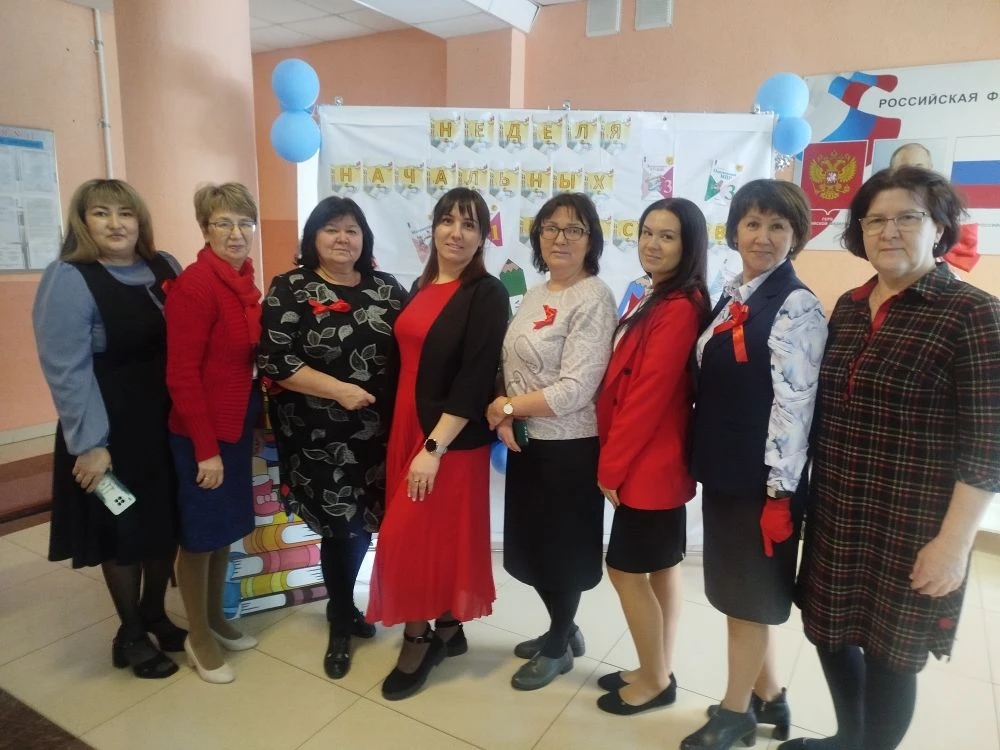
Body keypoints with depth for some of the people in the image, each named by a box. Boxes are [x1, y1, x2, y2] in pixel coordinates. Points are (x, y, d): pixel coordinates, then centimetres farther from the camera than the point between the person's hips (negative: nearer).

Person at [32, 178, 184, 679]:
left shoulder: (164, 268, 4)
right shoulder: (68, 280, -12)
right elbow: (68, 371, -16)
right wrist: (89, 443, -18)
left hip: (169, 422, 5)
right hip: (113, 430, -5)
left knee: (168, 522, 15)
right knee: (123, 529, 10)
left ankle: (154, 614, 39)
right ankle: (129, 634, 31)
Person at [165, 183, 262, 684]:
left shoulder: (242, 281, 6)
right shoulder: (195, 284, -18)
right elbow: (181, 374, -20)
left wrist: (253, 420, 10)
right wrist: (206, 448, -19)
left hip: (237, 424, 8)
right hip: (202, 431, -8)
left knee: (228, 527, 19)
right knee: (200, 533, 8)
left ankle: (216, 618, 38)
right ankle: (198, 637, 27)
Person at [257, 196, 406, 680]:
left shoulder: (386, 288, 7)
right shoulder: (290, 290, -5)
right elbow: (274, 361, -12)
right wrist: (339, 390, -18)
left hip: (379, 431, 4)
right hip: (319, 436, -4)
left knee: (363, 523, 13)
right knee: (342, 526, 4)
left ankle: (342, 604, 40)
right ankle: (342, 624, 29)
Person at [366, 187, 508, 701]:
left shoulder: (487, 294, -12)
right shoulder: (421, 287, 10)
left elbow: (476, 379, -19)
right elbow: (403, 360, 13)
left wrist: (435, 447, -21)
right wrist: (402, 432, 11)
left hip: (453, 438, -7)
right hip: (407, 426, 7)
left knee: (410, 535, -1)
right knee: (427, 533, 14)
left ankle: (419, 638, 20)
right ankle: (446, 629, 32)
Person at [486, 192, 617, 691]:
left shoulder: (593, 299, -16)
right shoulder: (536, 294, 10)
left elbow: (574, 391, -23)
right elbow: (515, 366, 11)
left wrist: (505, 406, -14)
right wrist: (506, 415, -8)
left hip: (569, 447, -7)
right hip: (526, 442, 8)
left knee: (560, 548, 10)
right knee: (532, 544, 18)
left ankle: (559, 647, 34)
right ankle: (562, 630, 42)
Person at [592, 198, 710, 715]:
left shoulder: (680, 308, -19)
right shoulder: (655, 299, 11)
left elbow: (648, 396, -21)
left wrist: (611, 466, -14)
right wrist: (616, 461, 8)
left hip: (649, 464, -9)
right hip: (653, 462, 9)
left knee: (625, 570, 3)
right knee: (661, 566, 17)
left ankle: (655, 680, 22)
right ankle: (657, 671, 32)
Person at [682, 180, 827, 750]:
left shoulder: (797, 307, -14)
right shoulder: (731, 298, 10)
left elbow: (794, 403, -18)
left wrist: (780, 489, -18)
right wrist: (704, 462, 13)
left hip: (763, 478, -8)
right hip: (723, 470, 8)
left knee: (751, 594, 8)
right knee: (739, 590, 18)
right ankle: (768, 697, 38)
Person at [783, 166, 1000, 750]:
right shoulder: (849, 307, 6)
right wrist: (810, 497, 11)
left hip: (911, 527, -6)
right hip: (836, 516, 6)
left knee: (889, 651, 11)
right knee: (831, 633, 19)